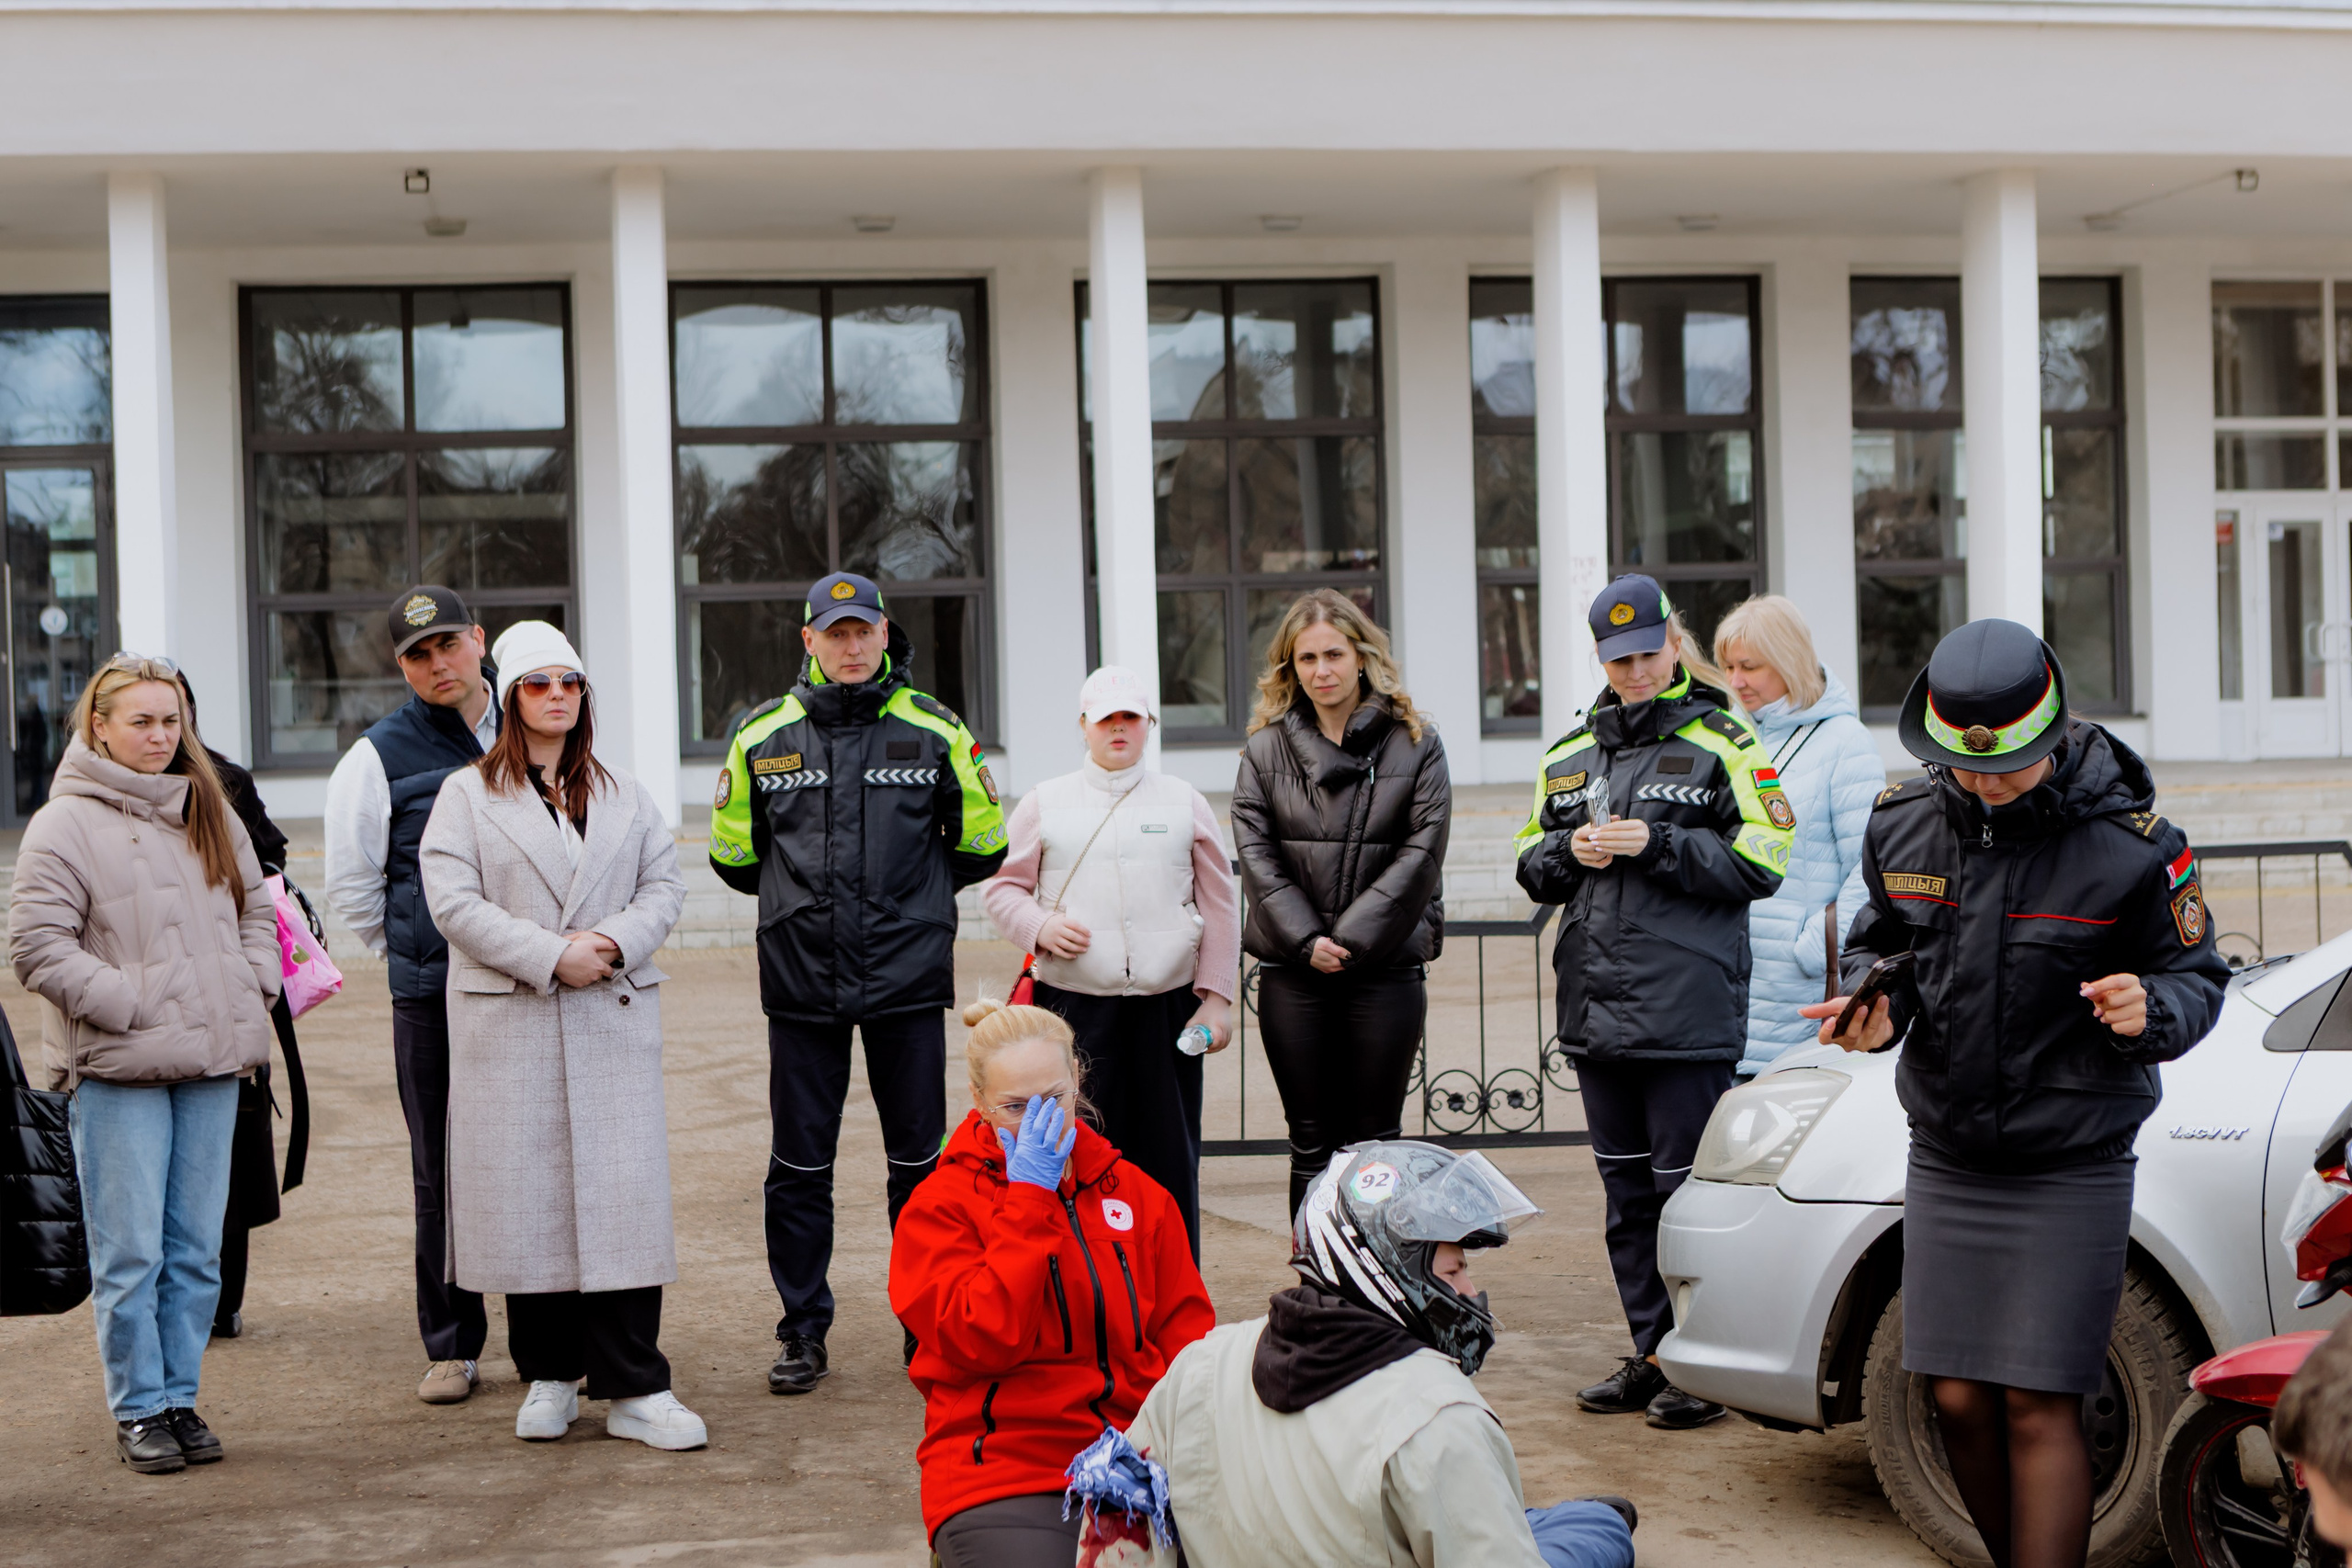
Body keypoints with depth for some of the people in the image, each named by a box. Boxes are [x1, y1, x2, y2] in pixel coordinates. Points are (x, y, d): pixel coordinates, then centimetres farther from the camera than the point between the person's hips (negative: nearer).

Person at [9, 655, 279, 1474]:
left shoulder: (212, 816, 14)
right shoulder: (64, 824, -5)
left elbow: (256, 909, 24)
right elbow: (37, 943, -10)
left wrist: (251, 986, 7)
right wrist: (128, 1005, -15)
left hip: (211, 1065, 5)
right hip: (117, 1073, -5)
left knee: (196, 1250, 9)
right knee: (130, 1252, -2)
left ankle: (180, 1396, 19)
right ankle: (138, 1408, 9)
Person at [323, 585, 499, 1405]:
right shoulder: (378, 756, 0)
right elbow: (349, 885, 6)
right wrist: (417, 958, 9)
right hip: (432, 1001, -2)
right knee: (442, 1176, 2)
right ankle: (451, 1346, 13)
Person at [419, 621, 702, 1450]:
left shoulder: (625, 796, 15)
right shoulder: (466, 795, 5)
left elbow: (665, 885, 9)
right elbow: (454, 902, -6)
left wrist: (615, 942, -10)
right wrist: (550, 956, -14)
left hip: (614, 1023, 2)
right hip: (508, 1024, -2)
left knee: (622, 1192, -4)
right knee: (525, 1194, 1)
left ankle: (634, 1388, -2)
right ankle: (549, 1376, 15)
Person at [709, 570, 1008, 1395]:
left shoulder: (934, 729, 2)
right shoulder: (762, 735, 4)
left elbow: (982, 843, 11)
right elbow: (732, 853, 14)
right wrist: (800, 893, 12)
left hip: (909, 975, -1)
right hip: (801, 979, 1)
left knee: (920, 1157, 6)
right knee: (800, 1163, 5)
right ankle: (803, 1329, 15)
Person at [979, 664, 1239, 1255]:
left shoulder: (1185, 802, 9)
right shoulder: (1044, 803, 8)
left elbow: (1220, 906, 10)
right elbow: (1000, 885, 11)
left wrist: (1216, 997, 3)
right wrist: (1040, 926, -9)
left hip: (1167, 1005, 1)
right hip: (1073, 1006, -1)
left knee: (1170, 1158, 3)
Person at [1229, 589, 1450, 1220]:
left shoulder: (1414, 744, 2)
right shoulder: (1266, 748, 7)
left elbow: (1421, 853, -5)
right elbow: (1256, 854, 0)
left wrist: (1350, 939, -11)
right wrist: (1307, 941, -11)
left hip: (1387, 969, -1)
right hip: (1293, 972, 1)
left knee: (1375, 1138, 3)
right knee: (1311, 1141, 5)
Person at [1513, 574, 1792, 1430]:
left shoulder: (1722, 741, -2)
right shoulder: (1569, 753, 15)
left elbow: (1760, 861, -9)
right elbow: (1531, 864, 19)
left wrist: (1656, 844, -16)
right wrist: (1570, 852, -2)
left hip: (1687, 1010, -6)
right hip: (1596, 1008, 6)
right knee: (1626, 1191, 13)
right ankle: (1651, 1352, 23)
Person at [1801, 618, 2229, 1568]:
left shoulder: (2129, 845, -13)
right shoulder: (1904, 824, 0)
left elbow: (2196, 977, -4)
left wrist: (2149, 1010, -25)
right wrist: (1871, 1001, -6)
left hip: (2071, 1172, -4)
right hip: (1947, 1161, 4)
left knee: (2037, 1410, -7)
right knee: (1958, 1401, 7)